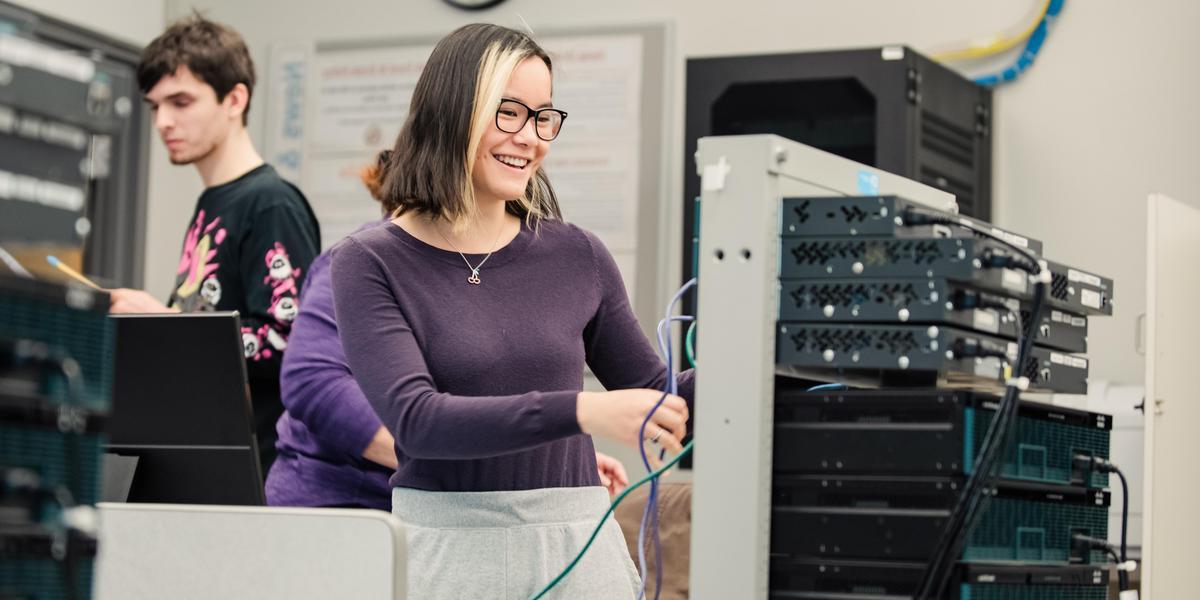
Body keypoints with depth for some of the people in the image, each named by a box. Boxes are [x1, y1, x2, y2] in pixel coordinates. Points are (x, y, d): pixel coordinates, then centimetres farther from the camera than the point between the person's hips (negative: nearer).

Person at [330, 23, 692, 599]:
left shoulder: (577, 255, 6)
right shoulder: (369, 264, -5)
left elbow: (654, 396, 16)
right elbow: (415, 417, -18)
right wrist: (581, 412, -29)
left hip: (577, 544, 3)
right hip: (446, 545, -3)